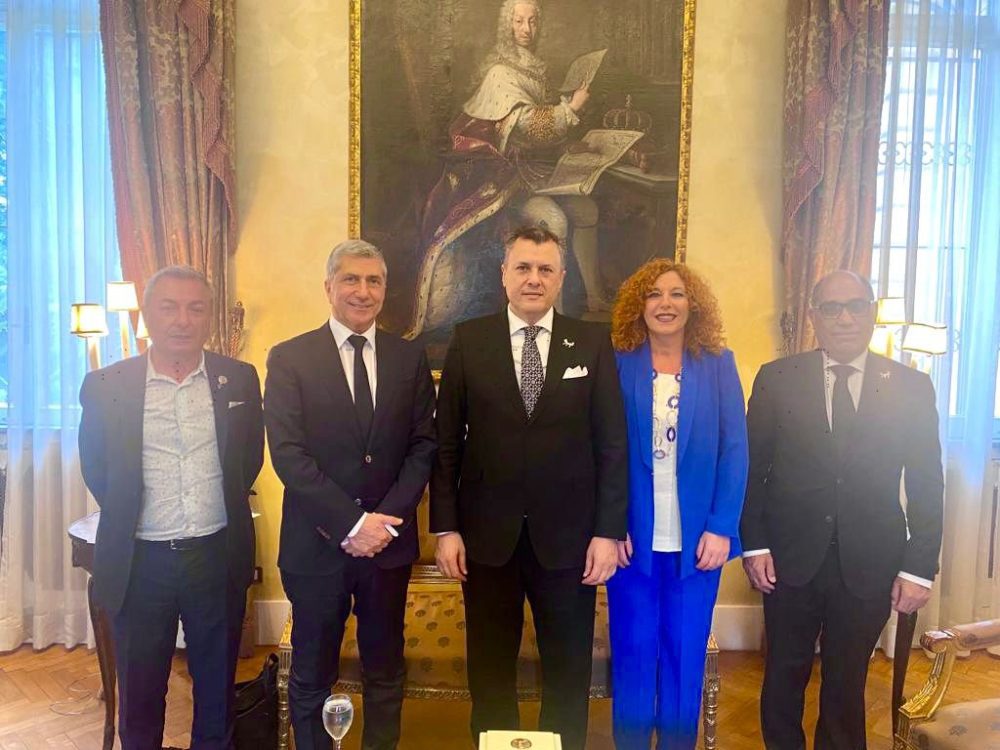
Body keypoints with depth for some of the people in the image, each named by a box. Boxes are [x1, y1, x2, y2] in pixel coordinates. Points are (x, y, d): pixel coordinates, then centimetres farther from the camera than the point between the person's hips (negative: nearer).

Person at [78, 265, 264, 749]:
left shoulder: (239, 379, -2)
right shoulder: (106, 385, -5)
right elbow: (95, 468, 6)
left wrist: (222, 508, 9)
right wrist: (131, 518, 8)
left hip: (218, 557, 1)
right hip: (140, 561, 0)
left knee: (217, 686, 18)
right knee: (139, 692, 16)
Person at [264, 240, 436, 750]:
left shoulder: (410, 359, 4)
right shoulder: (289, 358, -4)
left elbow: (423, 445, 1)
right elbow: (287, 454, -11)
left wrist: (388, 517, -11)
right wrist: (351, 524, -17)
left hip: (389, 540, 2)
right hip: (317, 542, -2)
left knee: (385, 670, 17)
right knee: (312, 675, 14)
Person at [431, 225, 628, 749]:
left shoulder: (593, 344, 0)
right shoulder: (469, 341, 0)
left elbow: (612, 444, -1)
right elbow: (446, 441, 0)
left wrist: (609, 531, -5)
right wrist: (445, 528, -4)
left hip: (567, 534, 0)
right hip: (487, 533, 0)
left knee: (568, 669, 14)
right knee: (489, 669, 16)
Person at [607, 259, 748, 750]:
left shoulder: (718, 364, 2)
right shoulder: (618, 363, 0)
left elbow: (734, 449, -1)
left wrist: (721, 527, -8)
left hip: (697, 536, 1)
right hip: (633, 535, 0)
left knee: (686, 654, 11)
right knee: (633, 652, 10)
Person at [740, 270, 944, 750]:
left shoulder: (911, 387, 0)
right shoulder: (776, 379, -1)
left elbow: (926, 485, 1)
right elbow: (751, 468, -1)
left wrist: (919, 567, -2)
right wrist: (754, 545, -5)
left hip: (869, 564, 0)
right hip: (791, 556, 0)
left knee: (848, 680, 14)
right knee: (784, 673, 14)